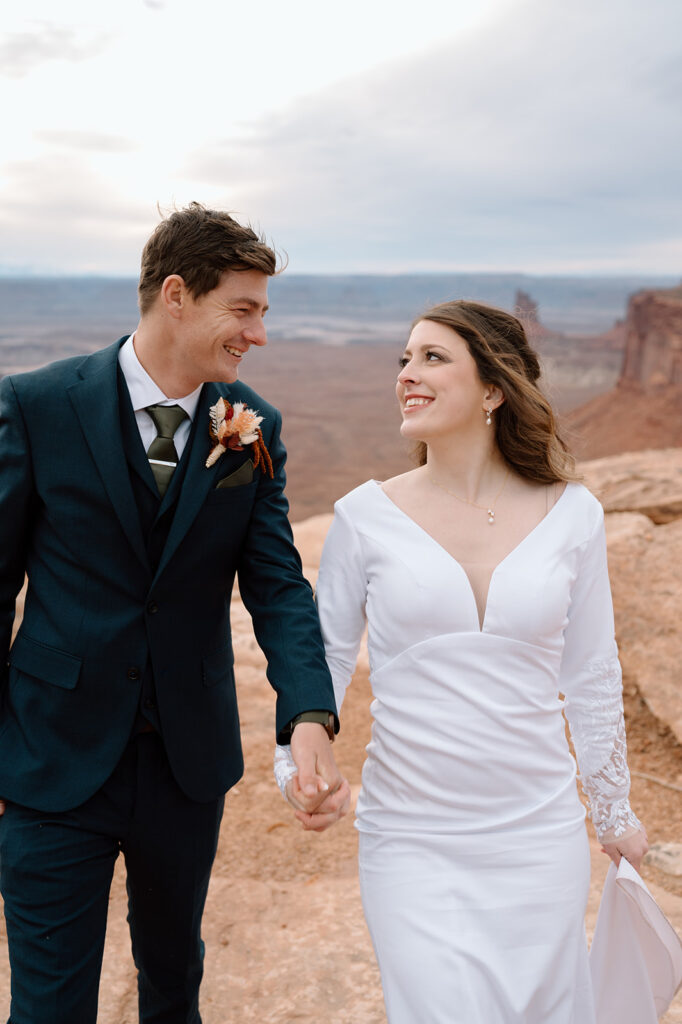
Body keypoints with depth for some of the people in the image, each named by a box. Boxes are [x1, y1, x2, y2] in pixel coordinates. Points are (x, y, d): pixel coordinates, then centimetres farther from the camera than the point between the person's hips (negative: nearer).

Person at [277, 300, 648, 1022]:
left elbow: (590, 677, 6)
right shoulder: (366, 516, -6)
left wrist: (614, 811, 14)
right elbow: (324, 654, 4)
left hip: (539, 833, 2)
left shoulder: (571, 514, -3)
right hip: (411, 842, -1)